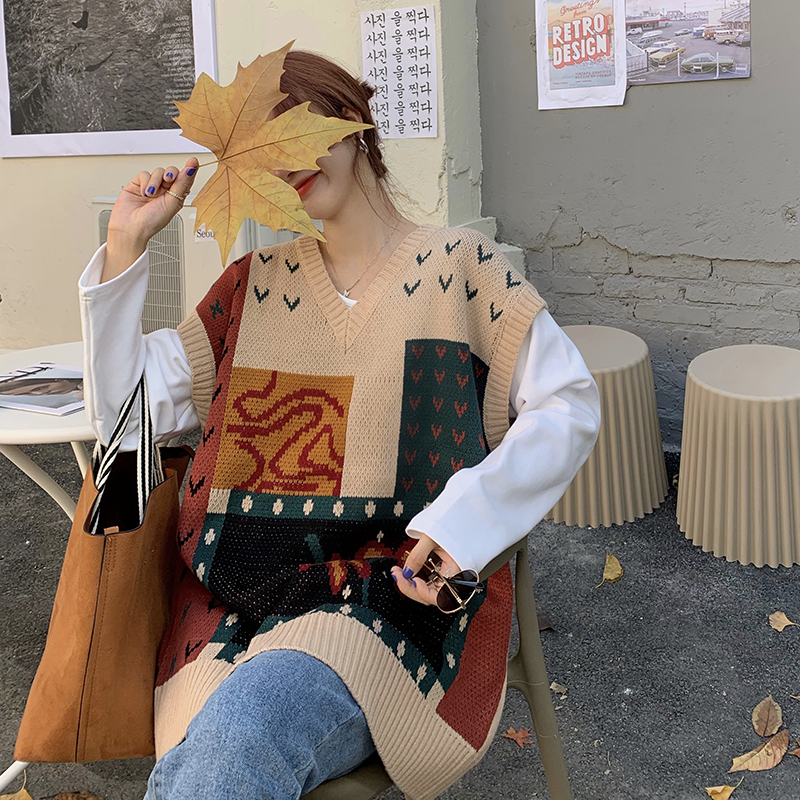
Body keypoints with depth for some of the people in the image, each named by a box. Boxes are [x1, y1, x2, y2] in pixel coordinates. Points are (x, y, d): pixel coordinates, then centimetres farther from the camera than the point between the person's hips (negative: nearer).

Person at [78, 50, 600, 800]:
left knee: (238, 735, -33)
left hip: (399, 598, -3)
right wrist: (125, 246, 7)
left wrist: (465, 517, -12)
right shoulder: (257, 283, 15)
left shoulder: (457, 266, 5)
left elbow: (570, 406, 3)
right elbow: (125, 412, 13)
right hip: (240, 606, 3)